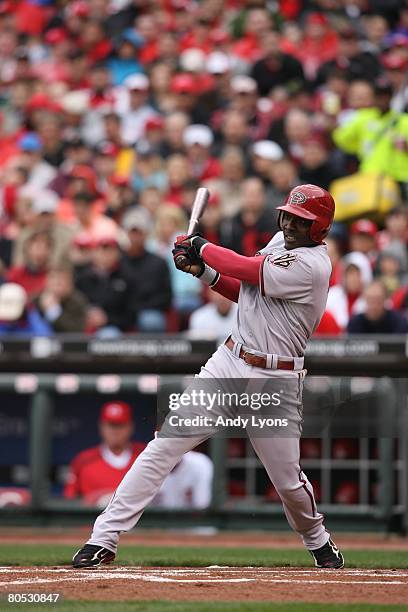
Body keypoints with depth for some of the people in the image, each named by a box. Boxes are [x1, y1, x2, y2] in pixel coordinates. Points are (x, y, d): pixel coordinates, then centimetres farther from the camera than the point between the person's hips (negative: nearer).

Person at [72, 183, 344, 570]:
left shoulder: (312, 265, -17)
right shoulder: (280, 241, 9)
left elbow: (249, 270, -18)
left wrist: (201, 247, -3)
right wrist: (203, 270, 3)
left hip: (275, 382, -6)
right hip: (228, 364, 6)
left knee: (288, 481, 3)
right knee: (166, 444, -7)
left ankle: (318, 542, 36)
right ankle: (104, 539, -9)